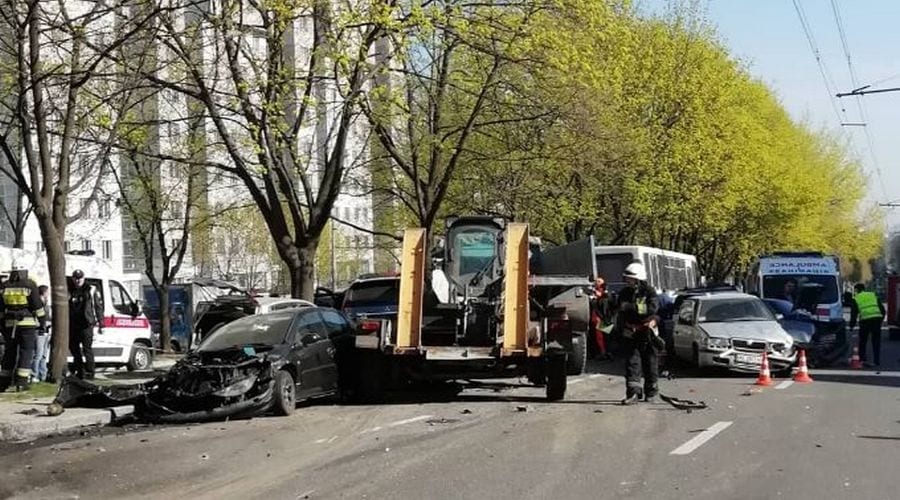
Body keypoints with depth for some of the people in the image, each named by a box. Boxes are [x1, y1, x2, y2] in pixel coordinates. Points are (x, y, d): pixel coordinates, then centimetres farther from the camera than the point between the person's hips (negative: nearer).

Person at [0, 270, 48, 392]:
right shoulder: (29, 285, -8)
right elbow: (38, 306, -7)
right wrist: (42, 321, 3)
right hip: (28, 324, -4)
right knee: (26, 353, 0)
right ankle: (21, 382, -5)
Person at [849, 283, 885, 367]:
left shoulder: (856, 299, 11)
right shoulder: (873, 295, 20)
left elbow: (854, 313, 6)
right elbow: (882, 309, 16)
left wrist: (852, 325, 13)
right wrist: (881, 319, 24)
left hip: (865, 320, -2)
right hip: (877, 319, 2)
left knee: (862, 342, 12)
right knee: (876, 342, 10)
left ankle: (862, 359, 11)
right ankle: (877, 361, 9)